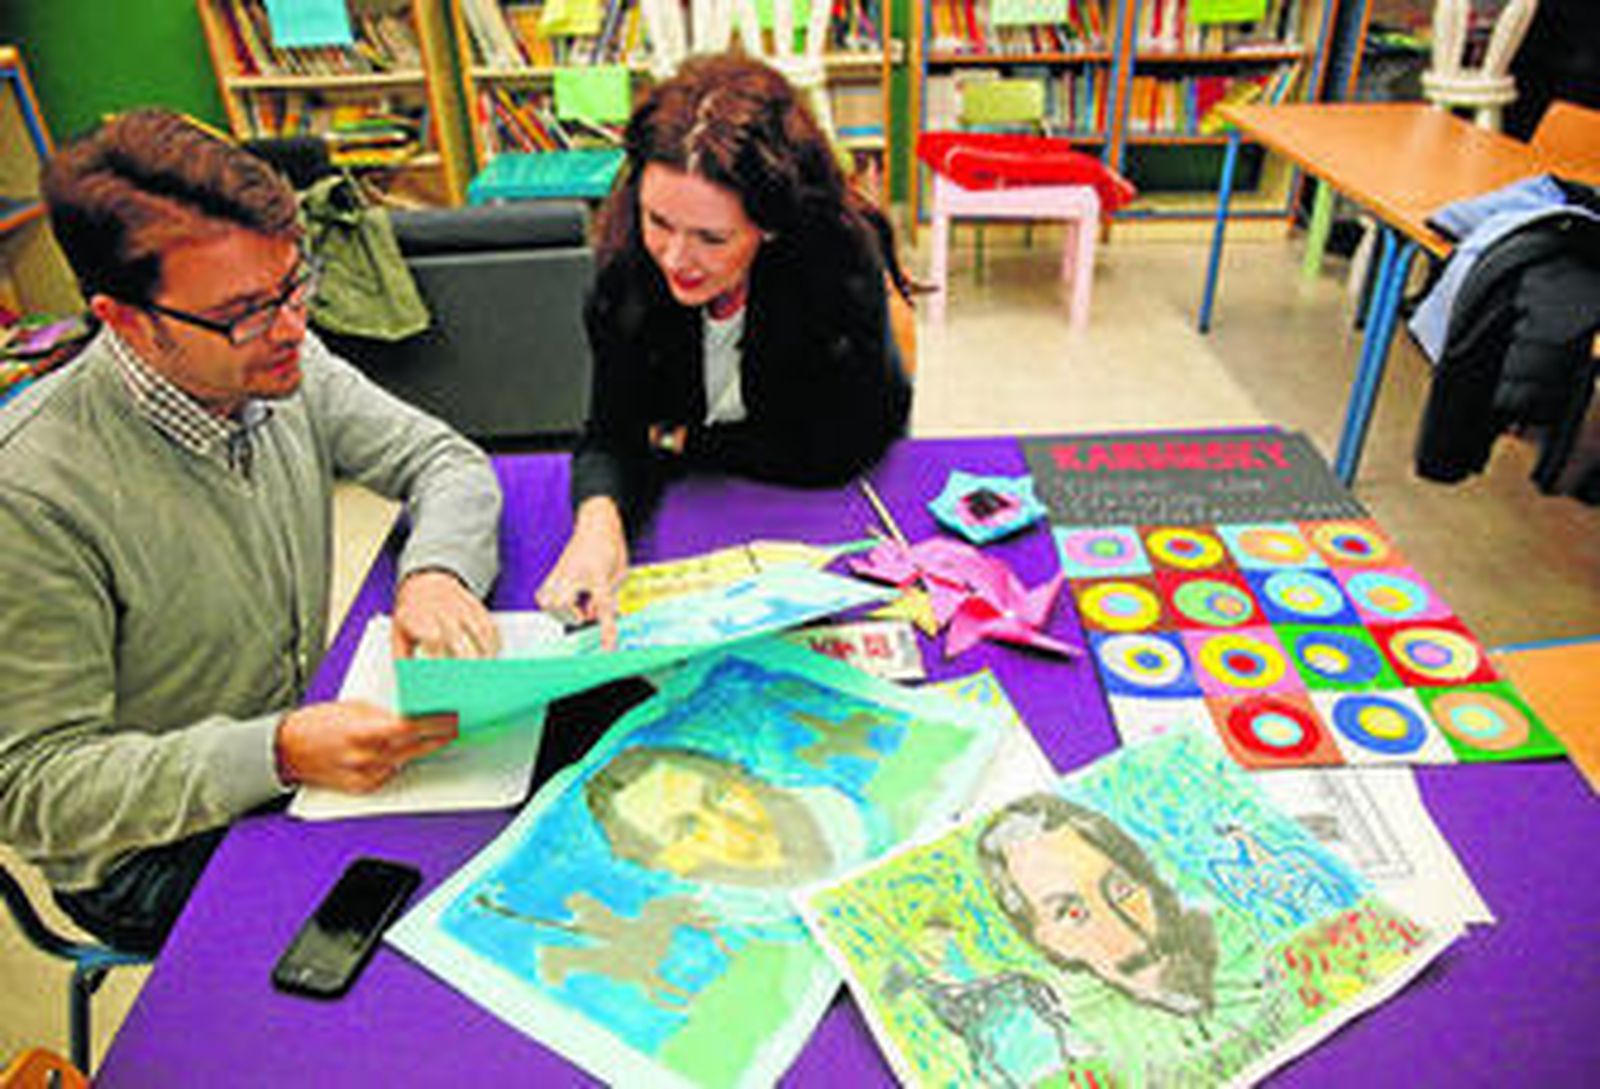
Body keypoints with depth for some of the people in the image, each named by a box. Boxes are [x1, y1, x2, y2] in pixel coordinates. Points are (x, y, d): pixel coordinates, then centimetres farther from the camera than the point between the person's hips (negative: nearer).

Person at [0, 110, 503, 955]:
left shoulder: (282, 366, -9)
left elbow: (444, 459, 0)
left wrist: (436, 569, -22)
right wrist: (280, 755, -35)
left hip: (306, 746, 6)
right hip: (156, 860, -6)